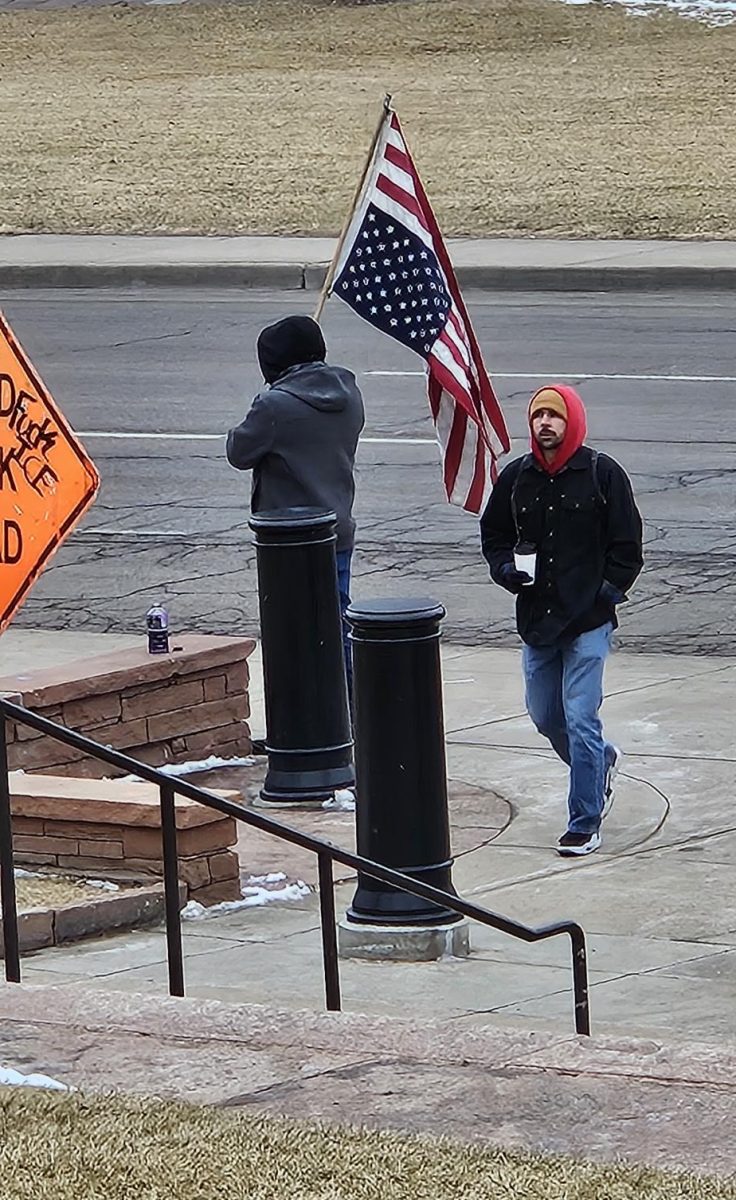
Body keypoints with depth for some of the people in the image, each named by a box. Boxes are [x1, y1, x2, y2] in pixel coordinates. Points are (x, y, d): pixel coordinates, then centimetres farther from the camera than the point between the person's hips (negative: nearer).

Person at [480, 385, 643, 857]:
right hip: (536, 620, 5)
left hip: (589, 622, -5)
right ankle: (602, 761, 43)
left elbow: (627, 544, -1)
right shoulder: (516, 478, 6)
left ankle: (585, 823, 0)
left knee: (580, 720, -8)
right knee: (545, 716, 14)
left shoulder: (603, 474, -5)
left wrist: (607, 593, -9)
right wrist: (507, 569, 0)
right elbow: (493, 533, 19)